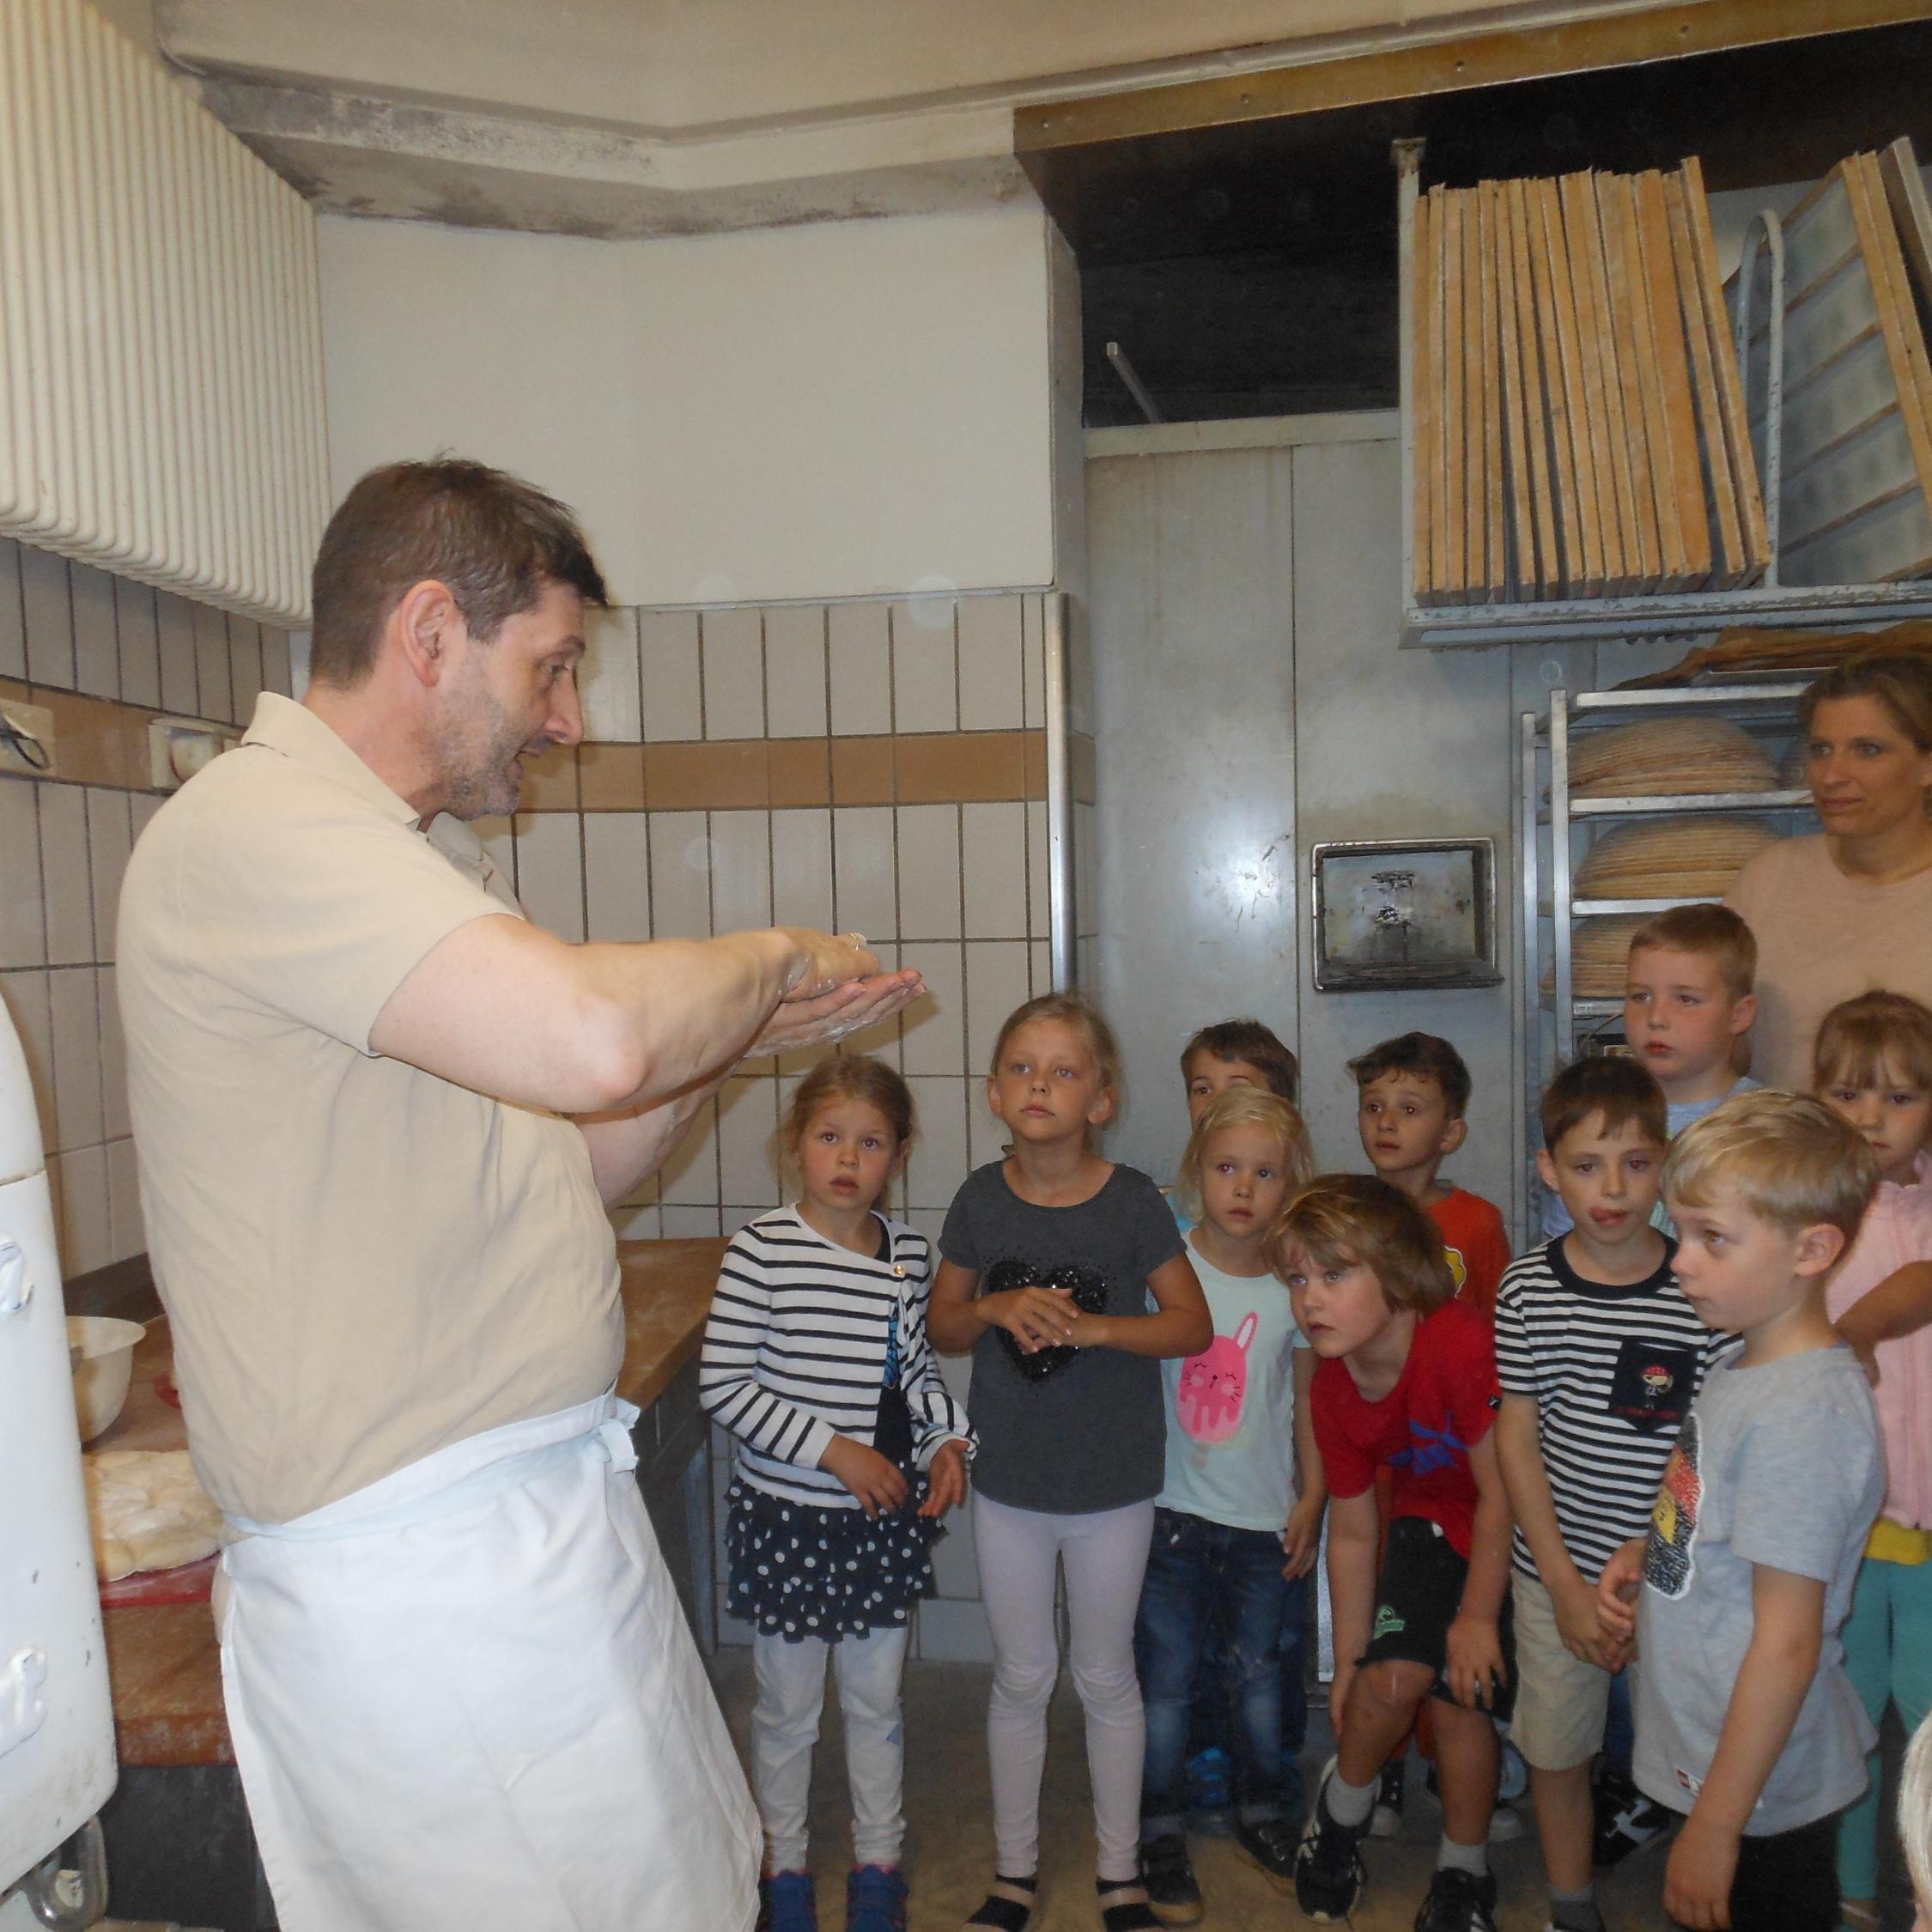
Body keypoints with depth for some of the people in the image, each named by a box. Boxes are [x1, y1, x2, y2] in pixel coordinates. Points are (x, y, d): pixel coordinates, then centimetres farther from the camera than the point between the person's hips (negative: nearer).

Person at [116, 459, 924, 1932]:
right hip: (415, 1572, -9)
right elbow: (588, 1038, -34)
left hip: (545, 1517, 9)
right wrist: (773, 958, -14)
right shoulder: (257, 825, -17)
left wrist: (742, 1033, 4)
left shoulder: (435, 856, 15)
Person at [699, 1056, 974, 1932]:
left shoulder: (909, 1252, -1)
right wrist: (833, 1449, -18)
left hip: (886, 1516, 4)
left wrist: (948, 1440, -5)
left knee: (877, 1702, 19)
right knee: (789, 1709, 15)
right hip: (788, 1514, -3)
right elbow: (721, 1384, -15)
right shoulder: (762, 1249, -16)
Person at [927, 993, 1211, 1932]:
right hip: (1008, 1480, 2)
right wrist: (996, 1309, -18)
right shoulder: (980, 1197, -7)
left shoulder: (1132, 1200, -13)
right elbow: (942, 1326, 3)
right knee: (1020, 1677, 17)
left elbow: (1193, 1324, -8)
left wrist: (1092, 1326, -22)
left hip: (1111, 1484, -1)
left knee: (1106, 1678, 16)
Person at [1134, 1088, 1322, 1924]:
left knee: (1257, 1679, 15)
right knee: (1166, 1682, 6)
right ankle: (1161, 1837, 24)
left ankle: (1265, 1815, 37)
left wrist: (1311, 1500, 4)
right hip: (1173, 1510, -1)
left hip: (1263, 1519, 2)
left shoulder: (1296, 1287, -2)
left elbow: (1308, 1404, 6)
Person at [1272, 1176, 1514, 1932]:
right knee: (1391, 1679, -12)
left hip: (1510, 1537, -3)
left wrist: (1477, 1617, -13)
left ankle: (1465, 1871, 23)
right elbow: (1353, 1534, -1)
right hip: (1432, 1523, 4)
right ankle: (1342, 1810, 20)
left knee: (1464, 1692, -5)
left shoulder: (1461, 1346, -34)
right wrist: (1349, 1659, 4)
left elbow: (1503, 1494, -24)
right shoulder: (1333, 1391, -13)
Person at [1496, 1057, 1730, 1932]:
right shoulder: (1528, 1288, -8)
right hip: (1559, 1573, 1)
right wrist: (1566, 1581, -5)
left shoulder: (1703, 1291, -11)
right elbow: (1517, 1438, -3)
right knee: (1557, 1756, 15)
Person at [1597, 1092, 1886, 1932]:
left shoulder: (1801, 1414, -27)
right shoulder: (1744, 1370, 1)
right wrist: (1649, 1554, -4)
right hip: (1709, 1761, 8)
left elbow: (1786, 1645, -25)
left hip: (1761, 1796, -8)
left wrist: (1715, 1825, -19)